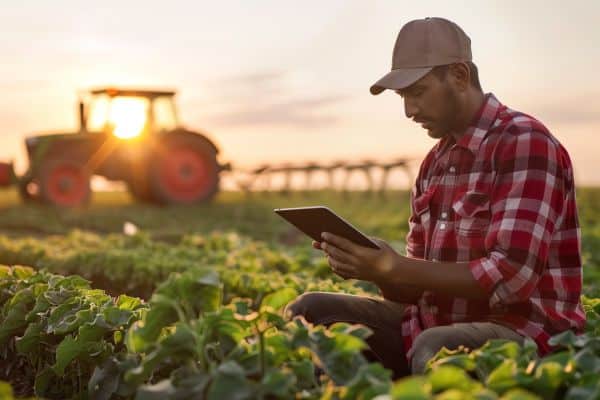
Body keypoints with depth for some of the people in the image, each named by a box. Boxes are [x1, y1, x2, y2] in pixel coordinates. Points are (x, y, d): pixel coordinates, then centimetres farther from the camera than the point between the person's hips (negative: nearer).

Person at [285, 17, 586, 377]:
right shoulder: (435, 162, 12)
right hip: (436, 324, 8)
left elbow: (511, 276, -24)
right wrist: (375, 267, -8)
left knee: (436, 349, -40)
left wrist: (393, 268, -25)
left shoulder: (525, 143, -14)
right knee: (309, 313, -2)